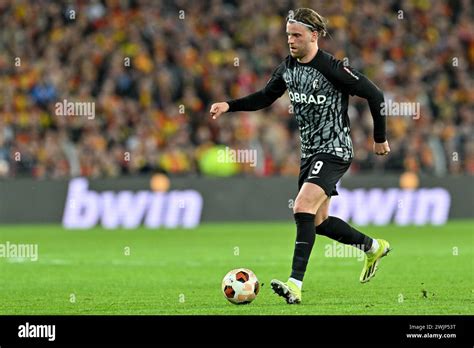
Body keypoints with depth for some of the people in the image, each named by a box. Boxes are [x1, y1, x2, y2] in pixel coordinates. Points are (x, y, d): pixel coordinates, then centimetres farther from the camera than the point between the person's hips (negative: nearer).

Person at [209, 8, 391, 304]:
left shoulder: (332, 68, -19)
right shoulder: (288, 68, 3)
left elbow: (374, 94, -12)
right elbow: (266, 97, 17)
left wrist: (380, 138, -4)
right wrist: (229, 106, 2)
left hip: (335, 151, -8)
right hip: (310, 151, 8)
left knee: (303, 208, -23)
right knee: (318, 221, 13)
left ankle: (296, 284, -27)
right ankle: (374, 247, 36)